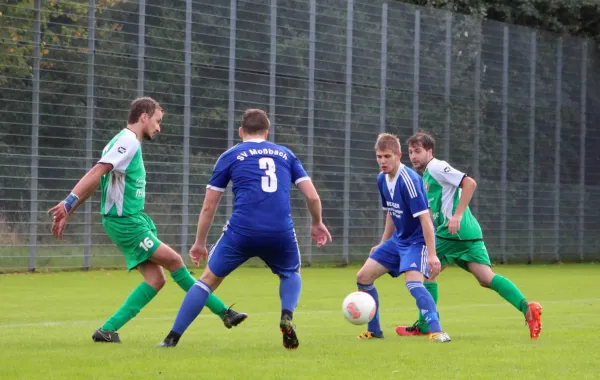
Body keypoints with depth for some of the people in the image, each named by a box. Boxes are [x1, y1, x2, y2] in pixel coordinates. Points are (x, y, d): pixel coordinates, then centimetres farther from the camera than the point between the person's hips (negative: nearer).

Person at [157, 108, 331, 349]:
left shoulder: (230, 156, 15)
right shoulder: (285, 154, 20)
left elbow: (209, 206, 14)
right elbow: (312, 197, 15)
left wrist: (199, 243, 25)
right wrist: (317, 224, 34)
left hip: (241, 231, -1)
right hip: (281, 234, 1)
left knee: (209, 279, 17)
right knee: (291, 274, 30)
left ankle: (172, 338, 13)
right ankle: (287, 317, 2)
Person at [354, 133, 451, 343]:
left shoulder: (409, 180, -23)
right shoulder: (382, 179, 2)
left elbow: (424, 217, -26)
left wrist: (431, 254, -30)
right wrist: (383, 244, 21)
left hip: (417, 240, -9)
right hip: (397, 239, 9)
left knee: (413, 282, -31)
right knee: (363, 277, 6)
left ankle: (436, 331, -28)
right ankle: (374, 330, 20)